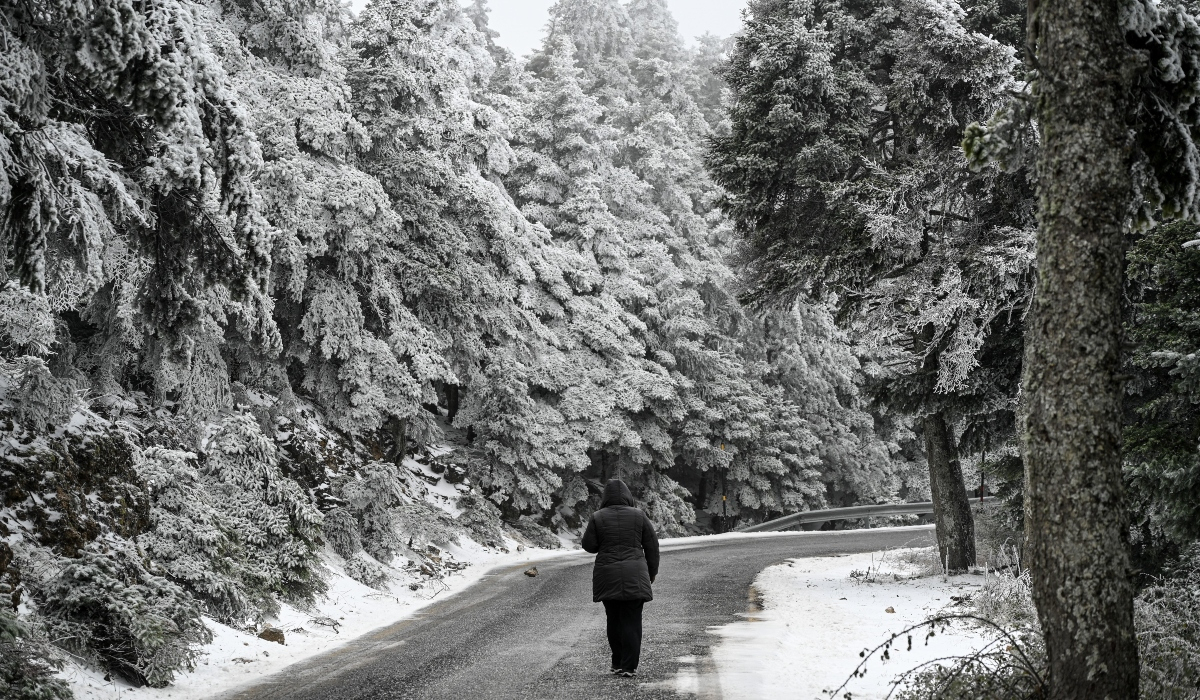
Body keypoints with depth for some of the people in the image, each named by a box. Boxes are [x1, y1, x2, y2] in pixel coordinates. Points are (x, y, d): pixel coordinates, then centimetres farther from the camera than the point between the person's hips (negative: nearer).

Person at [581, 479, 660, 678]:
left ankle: (618, 663, 17)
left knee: (614, 620, 13)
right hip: (635, 577, -1)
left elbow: (589, 545, 0)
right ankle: (629, 667, -3)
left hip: (607, 577, 1)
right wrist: (651, 573, 15)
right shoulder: (638, 515, 0)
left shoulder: (598, 517, -2)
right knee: (631, 620, 0)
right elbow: (652, 546, 4)